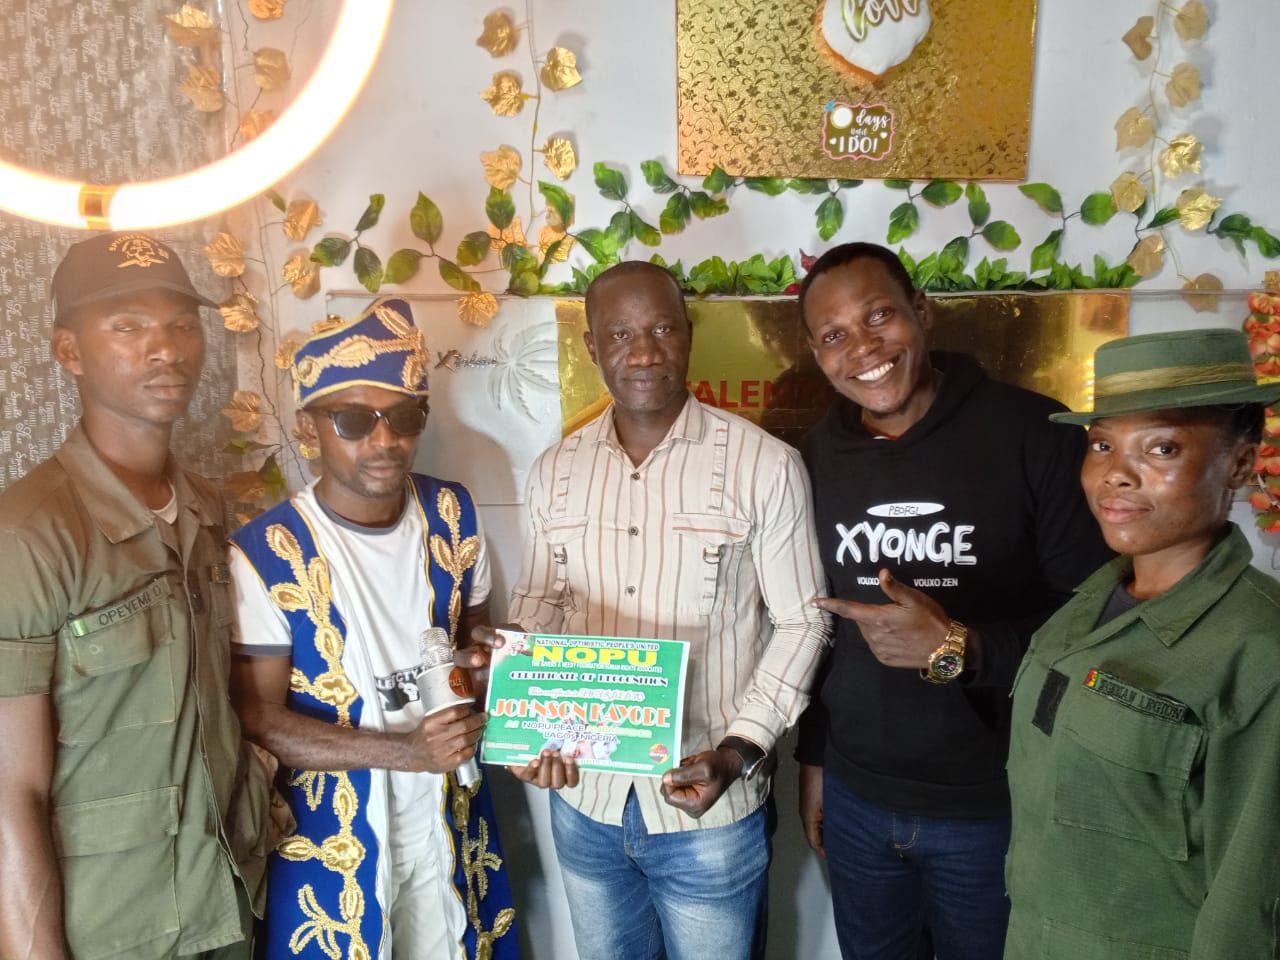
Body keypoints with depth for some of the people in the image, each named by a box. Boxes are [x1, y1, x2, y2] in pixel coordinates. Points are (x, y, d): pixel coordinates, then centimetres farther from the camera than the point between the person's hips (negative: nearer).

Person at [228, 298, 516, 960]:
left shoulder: (452, 514, -5)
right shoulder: (265, 554, -20)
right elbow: (258, 719, -16)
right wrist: (406, 750, -26)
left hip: (448, 817, 4)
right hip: (334, 834, -4)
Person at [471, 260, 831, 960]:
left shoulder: (764, 465, -14)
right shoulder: (555, 472, 0)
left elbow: (800, 621, -7)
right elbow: (534, 610, 8)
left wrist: (739, 750, -16)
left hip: (709, 808, -3)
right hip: (583, 800, 4)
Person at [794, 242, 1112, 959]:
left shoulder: (1036, 435, -15)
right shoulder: (818, 455, -1)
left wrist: (960, 649, -26)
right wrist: (812, 757, 12)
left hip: (996, 805, -3)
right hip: (855, 798, 4)